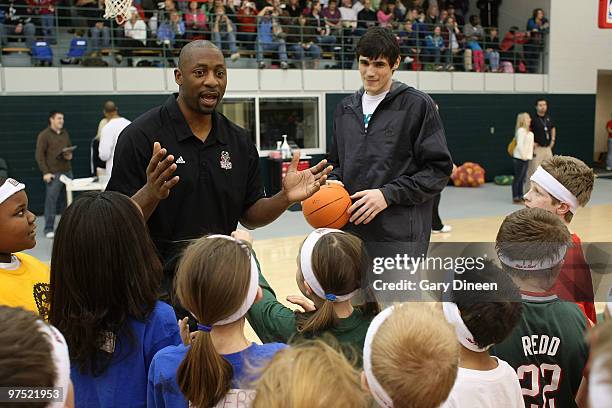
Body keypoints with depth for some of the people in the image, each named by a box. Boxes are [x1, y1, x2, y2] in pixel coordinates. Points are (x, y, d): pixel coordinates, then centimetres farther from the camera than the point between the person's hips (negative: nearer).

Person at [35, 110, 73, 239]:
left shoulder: (65, 133, 14)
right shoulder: (44, 135, -4)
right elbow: (39, 155, -7)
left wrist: (70, 155, 4)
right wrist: (45, 172, -13)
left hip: (67, 171, 6)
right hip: (53, 174, -6)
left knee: (66, 200, 8)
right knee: (51, 201, -5)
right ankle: (49, 229, 2)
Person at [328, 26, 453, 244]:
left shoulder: (417, 104, -4)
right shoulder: (345, 108, 12)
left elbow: (439, 168, -7)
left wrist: (388, 194, -16)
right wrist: (332, 182, 0)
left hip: (401, 235, -4)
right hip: (351, 230, 5)